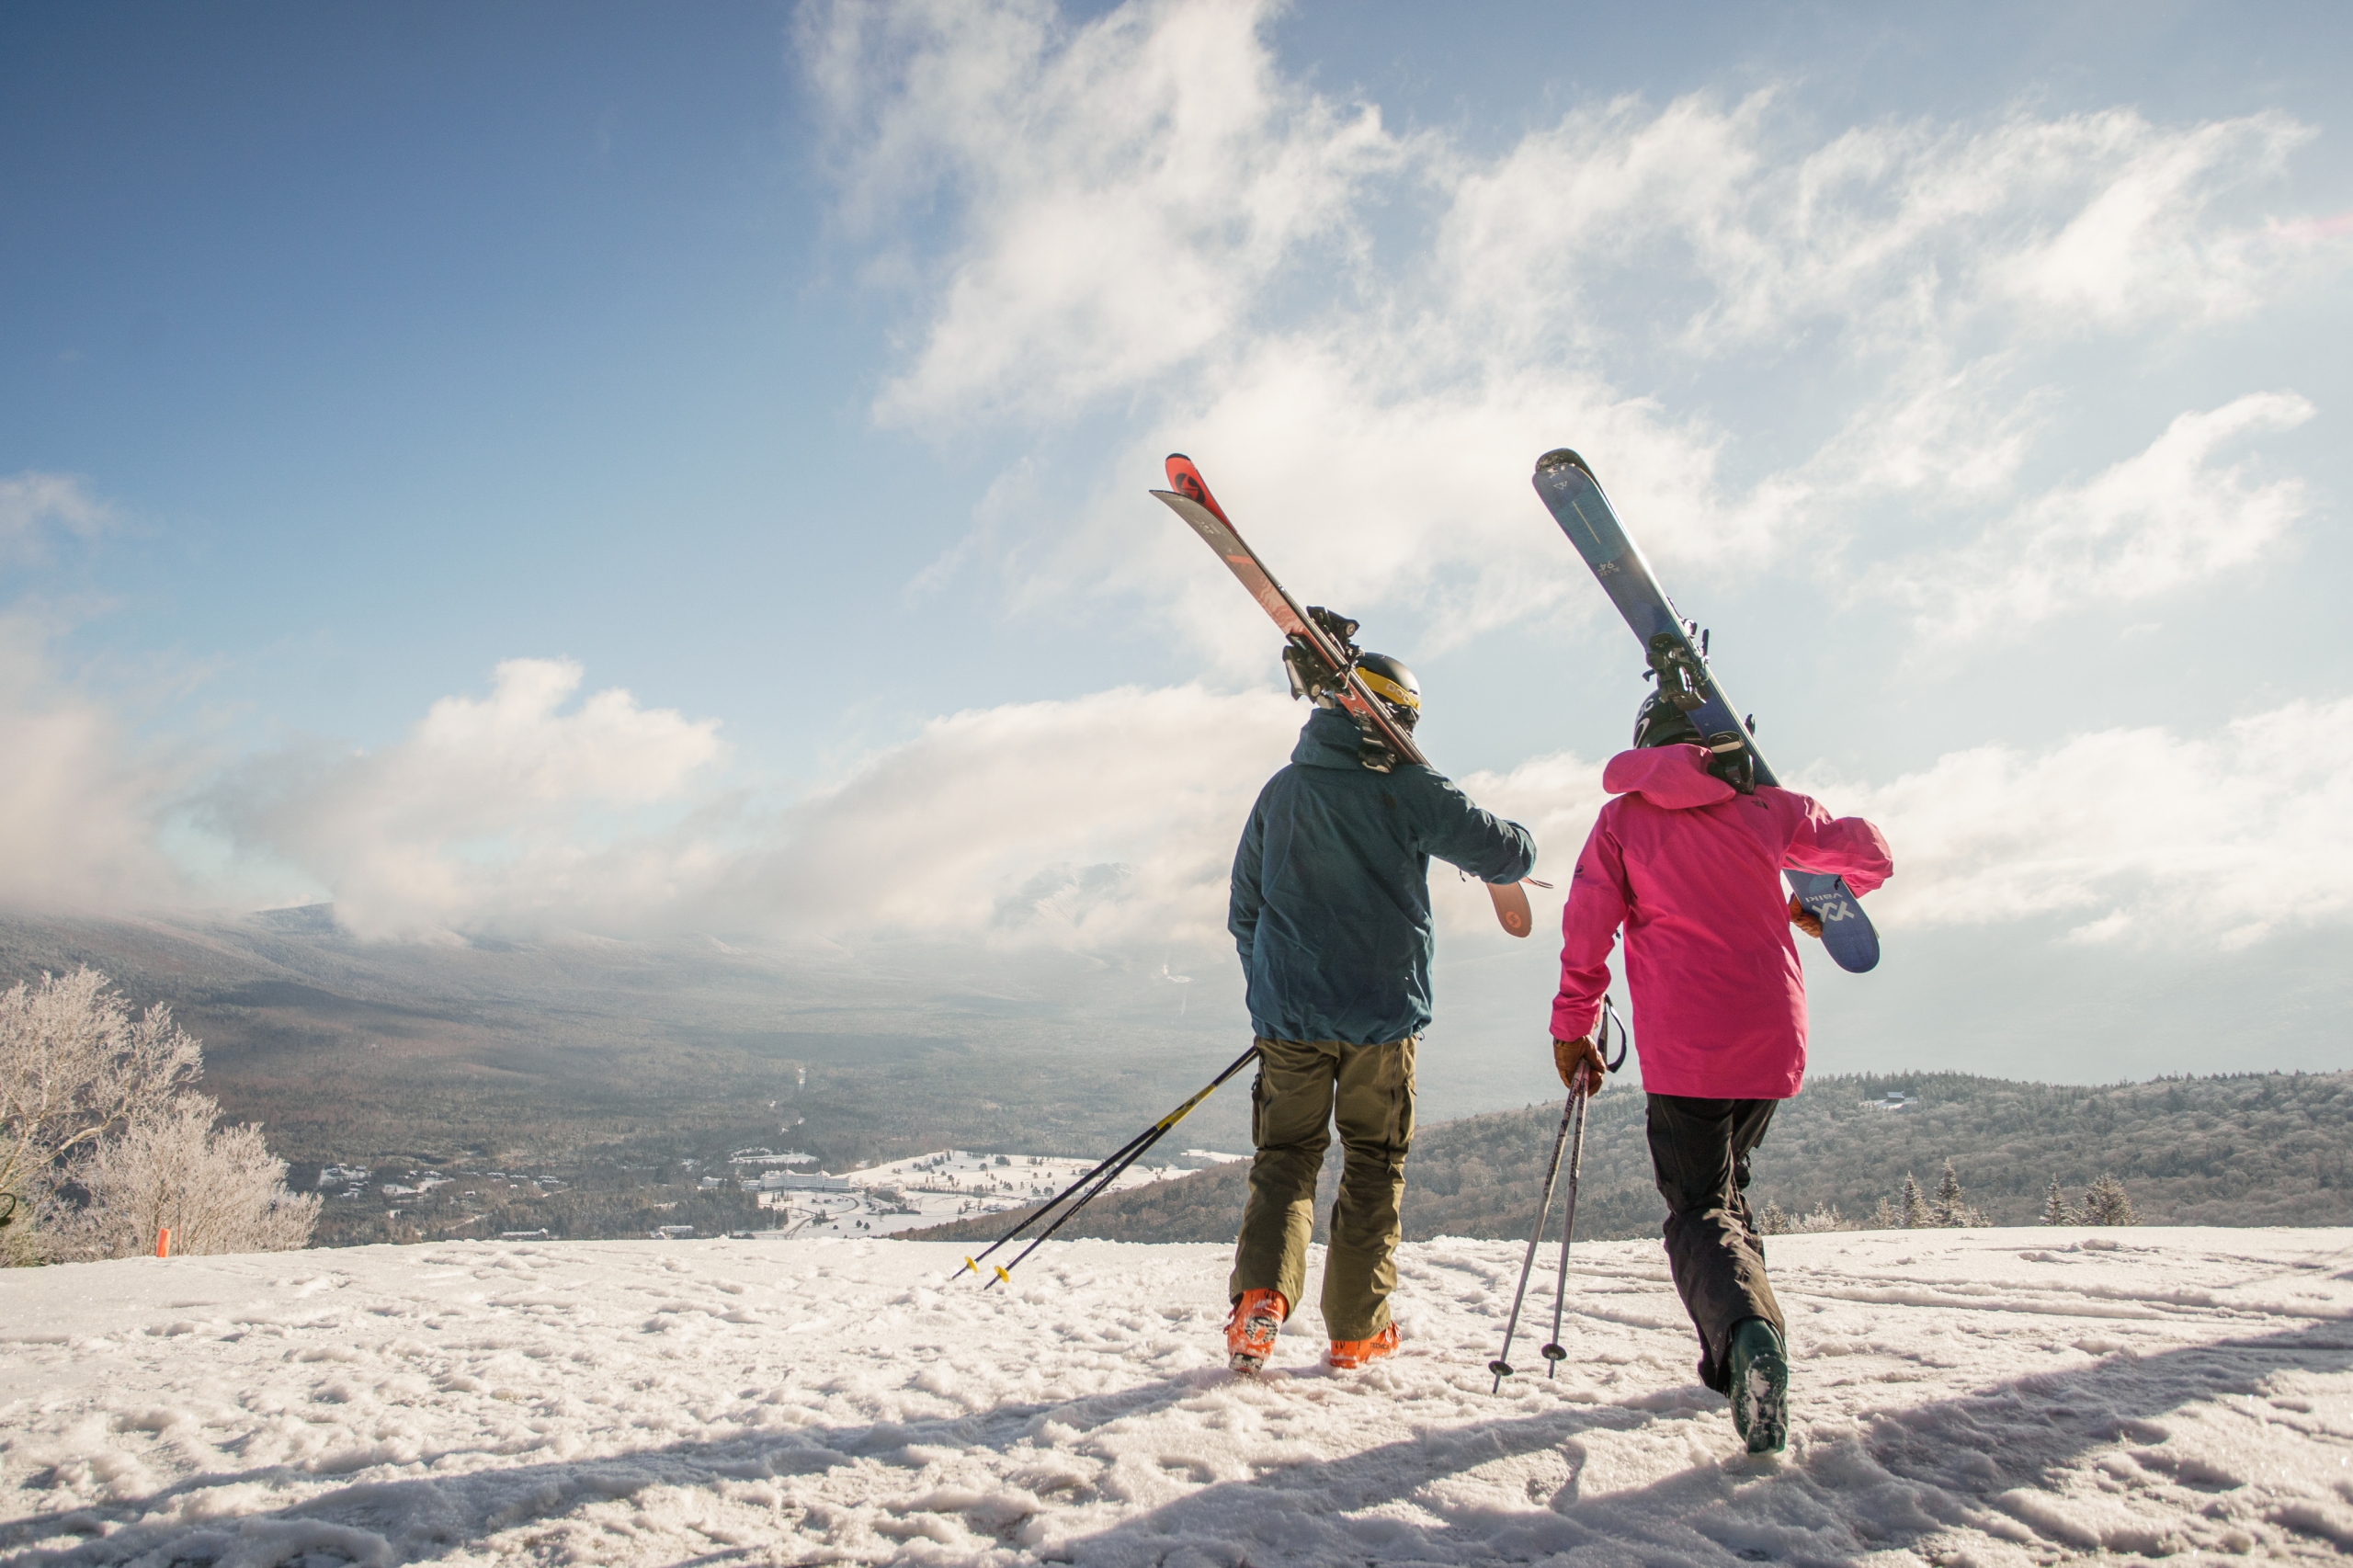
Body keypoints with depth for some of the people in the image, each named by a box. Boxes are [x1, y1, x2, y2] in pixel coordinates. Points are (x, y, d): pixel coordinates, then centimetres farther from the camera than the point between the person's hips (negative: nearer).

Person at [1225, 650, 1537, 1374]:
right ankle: (1356, 1328, 14)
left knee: (1285, 1157, 11)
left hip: (1287, 1012, 3)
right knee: (1374, 1163, 11)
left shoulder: (1279, 793, 7)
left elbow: (1243, 912, 12)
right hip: (1383, 1011, -2)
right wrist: (1514, 841, 20)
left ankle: (1260, 1292, -10)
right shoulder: (1407, 790, -6)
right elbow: (1508, 854, -5)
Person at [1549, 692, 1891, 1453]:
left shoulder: (1623, 820, 2)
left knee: (1697, 1210, -1)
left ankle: (1744, 1330, -31)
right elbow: (1870, 854, 19)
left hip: (1682, 1048, -3)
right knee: (1725, 1183, 23)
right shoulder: (1769, 809, 8)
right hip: (1773, 1039, 3)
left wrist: (1572, 1028, 5)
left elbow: (1587, 928, -3)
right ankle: (1738, 1354, 20)